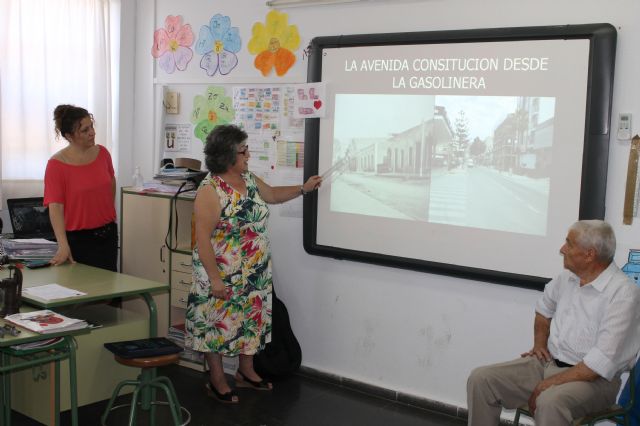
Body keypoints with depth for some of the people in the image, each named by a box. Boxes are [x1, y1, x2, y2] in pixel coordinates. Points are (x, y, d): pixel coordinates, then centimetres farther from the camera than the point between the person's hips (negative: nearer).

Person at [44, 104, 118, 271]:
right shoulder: (56, 164, -15)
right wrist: (63, 245, -31)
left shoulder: (102, 153, 0)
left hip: (107, 234, 5)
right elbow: (55, 207, -21)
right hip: (78, 239, -5)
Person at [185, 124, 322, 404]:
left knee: (252, 318, 16)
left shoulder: (249, 179, 3)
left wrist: (304, 188, 14)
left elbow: (272, 195, 23)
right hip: (223, 274, -8)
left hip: (255, 273, 8)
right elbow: (202, 239, -22)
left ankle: (246, 371, 33)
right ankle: (217, 381, 19)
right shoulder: (210, 190, -21)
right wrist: (214, 278, -24)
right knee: (219, 322, 4)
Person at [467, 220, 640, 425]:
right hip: (548, 362, 7)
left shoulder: (623, 292, -17)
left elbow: (603, 362, -23)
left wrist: (550, 384, -22)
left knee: (550, 402, -39)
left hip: (593, 377, -7)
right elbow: (544, 307, 29)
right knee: (480, 379, -10)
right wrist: (539, 342, 14)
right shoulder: (568, 277, 6)